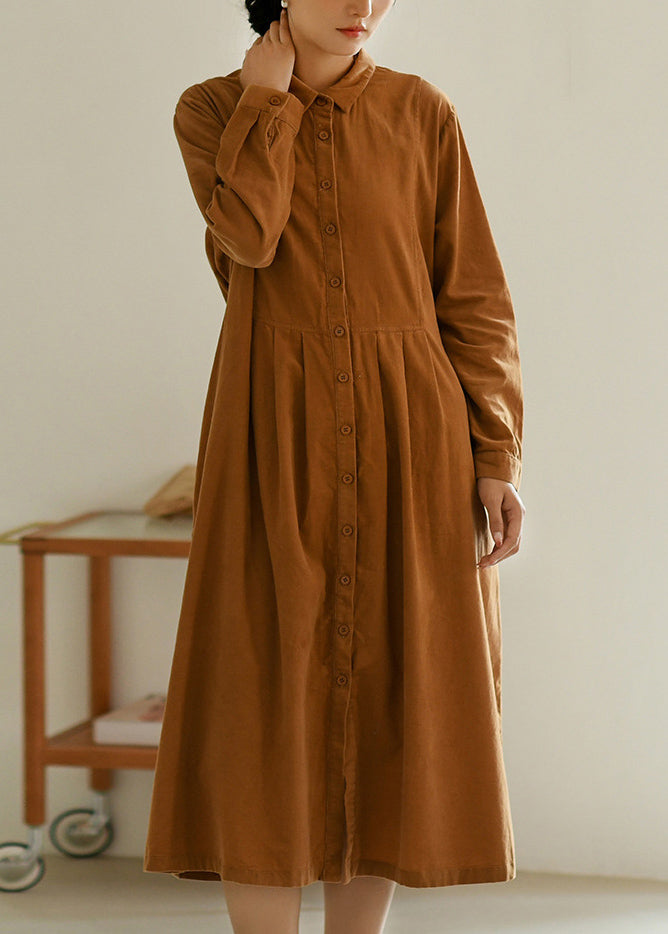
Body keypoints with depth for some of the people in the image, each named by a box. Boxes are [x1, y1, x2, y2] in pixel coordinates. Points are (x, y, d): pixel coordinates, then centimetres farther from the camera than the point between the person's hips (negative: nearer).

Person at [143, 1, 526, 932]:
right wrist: (270, 93, -7)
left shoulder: (422, 113, 4)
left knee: (391, 704, 3)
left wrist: (496, 462, -4)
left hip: (408, 439, 1)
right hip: (275, 438, -1)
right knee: (266, 694, -3)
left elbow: (474, 298, 3)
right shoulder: (212, 111, 4)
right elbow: (249, 235, -16)